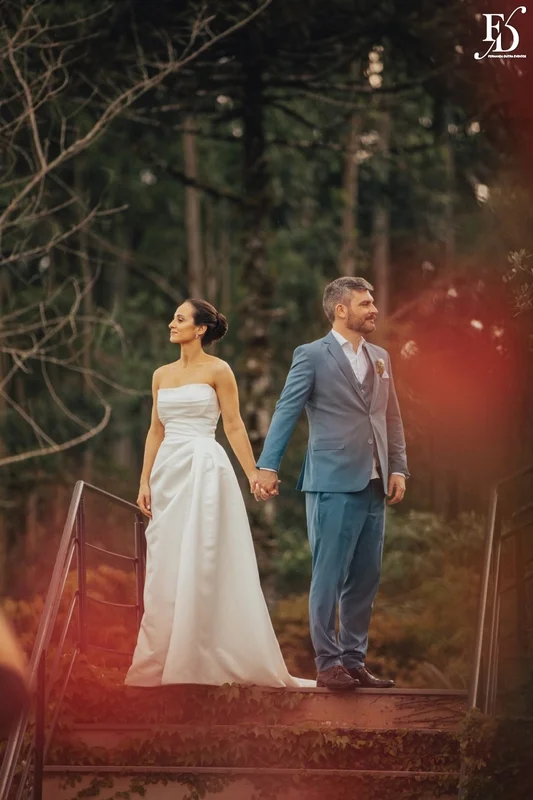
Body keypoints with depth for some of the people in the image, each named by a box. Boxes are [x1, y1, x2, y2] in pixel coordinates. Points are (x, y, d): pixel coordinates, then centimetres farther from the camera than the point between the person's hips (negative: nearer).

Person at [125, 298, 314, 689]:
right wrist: (145, 480, 8)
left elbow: (234, 426, -3)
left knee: (200, 565, -7)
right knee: (165, 568, 5)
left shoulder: (218, 370, -2)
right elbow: (156, 430, 15)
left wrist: (254, 473, -9)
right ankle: (162, 660, 10)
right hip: (168, 471, 6)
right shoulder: (162, 375, 14)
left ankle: (203, 658, -2)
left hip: (204, 469, -6)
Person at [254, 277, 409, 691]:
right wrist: (268, 465, -14)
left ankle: (354, 660, 16)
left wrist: (399, 468, 6)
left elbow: (392, 418, 16)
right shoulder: (313, 355, -2)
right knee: (329, 577, -3)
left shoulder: (380, 357, 16)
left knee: (365, 579, 8)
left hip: (373, 485, 6)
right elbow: (286, 411, -6)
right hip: (334, 483, -6)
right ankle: (328, 662, 3)